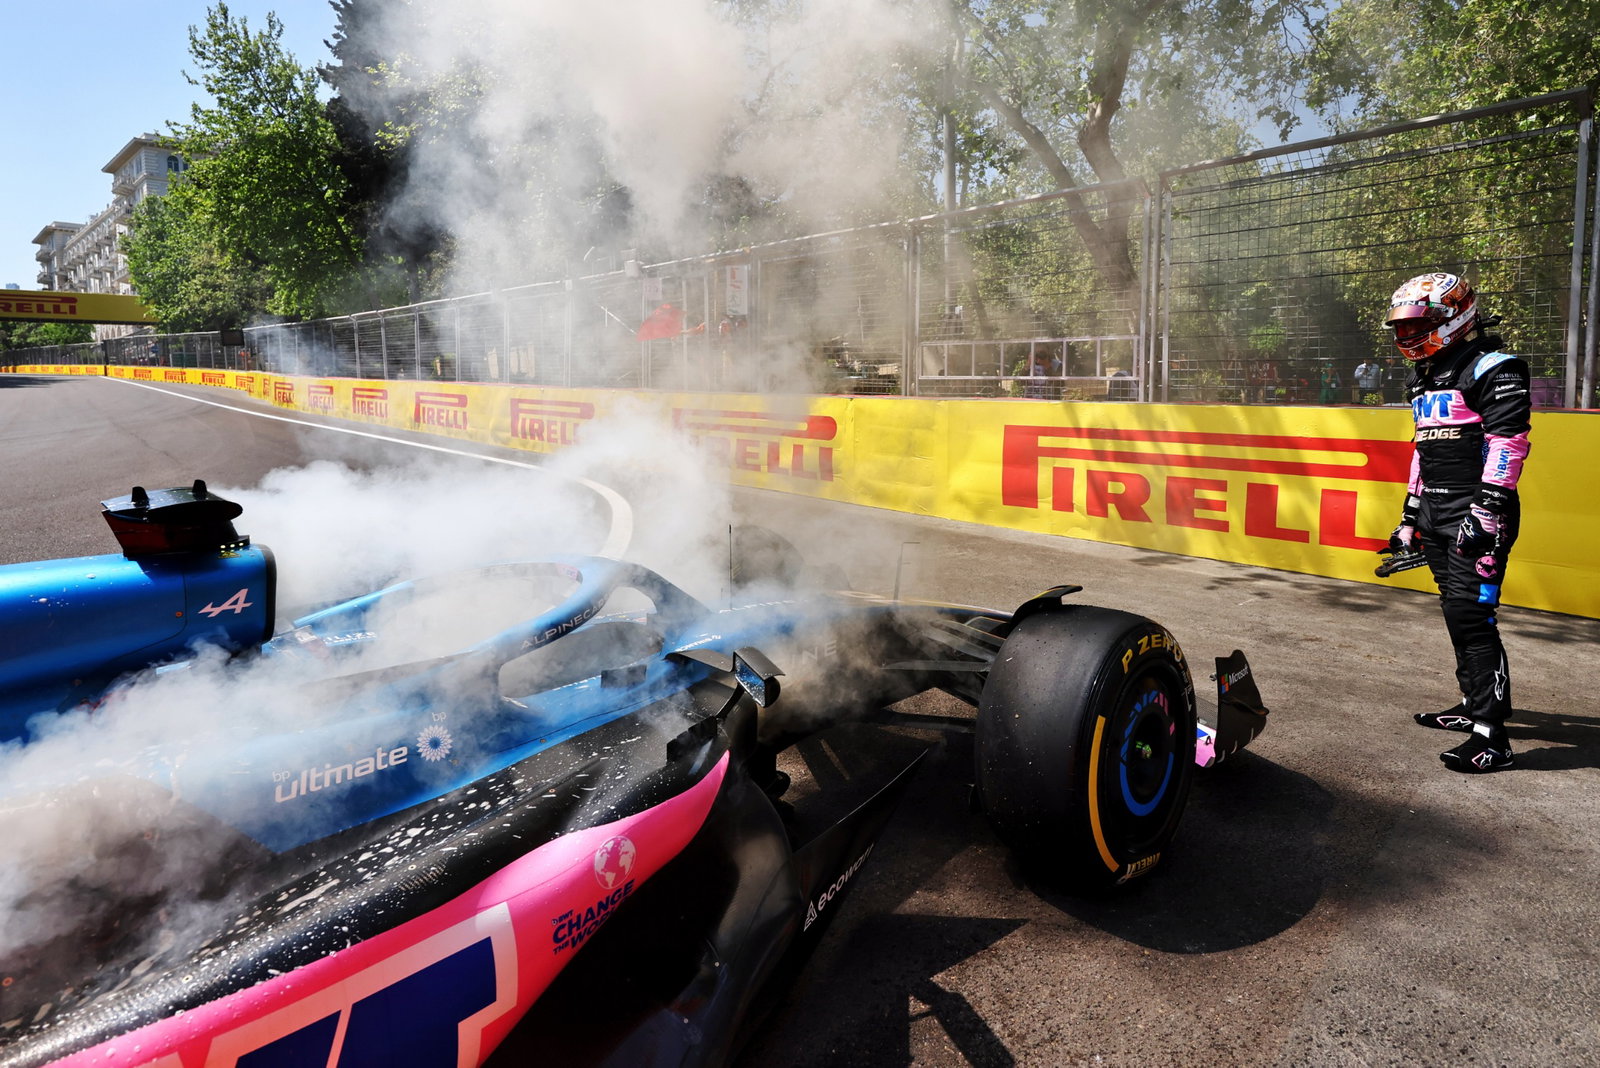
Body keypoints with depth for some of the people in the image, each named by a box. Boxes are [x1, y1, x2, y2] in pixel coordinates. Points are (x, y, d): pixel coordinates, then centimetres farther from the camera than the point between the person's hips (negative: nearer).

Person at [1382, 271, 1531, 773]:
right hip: (1436, 513, 9)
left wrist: (1486, 512, -23)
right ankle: (1474, 705, 24)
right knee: (1456, 614, 13)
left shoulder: (1493, 370, -8)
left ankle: (1491, 738, -11)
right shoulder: (1423, 380, 19)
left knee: (1471, 617, -13)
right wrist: (1409, 518, 23)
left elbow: (1507, 443, -16)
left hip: (1476, 512, -9)